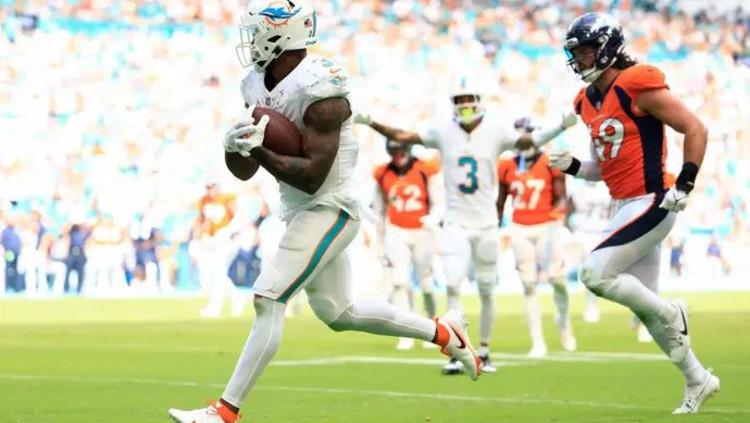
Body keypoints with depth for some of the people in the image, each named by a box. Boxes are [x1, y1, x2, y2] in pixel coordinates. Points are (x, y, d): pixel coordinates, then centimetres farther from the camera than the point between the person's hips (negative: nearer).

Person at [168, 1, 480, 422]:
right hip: (300, 211, 10)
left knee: (268, 300, -15)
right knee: (337, 312, 20)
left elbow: (312, 176, -25)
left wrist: (259, 150, -28)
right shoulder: (259, 84, 4)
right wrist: (235, 146, -15)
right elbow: (244, 172, 6)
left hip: (329, 210, -10)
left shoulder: (319, 91, -22)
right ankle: (443, 332, 33)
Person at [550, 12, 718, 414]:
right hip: (628, 207, 9)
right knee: (645, 306, 10)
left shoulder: (638, 87, -13)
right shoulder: (590, 102, 13)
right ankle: (697, 380, 23)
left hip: (650, 203, -9)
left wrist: (684, 185, -18)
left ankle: (672, 314, 1)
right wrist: (574, 167, 3)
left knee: (595, 274, -16)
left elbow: (696, 130, -12)